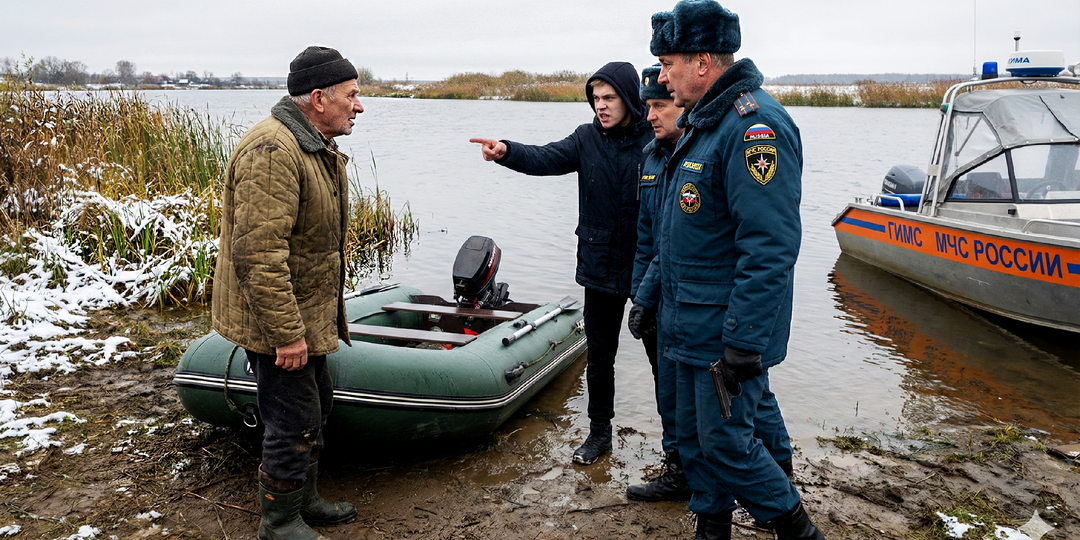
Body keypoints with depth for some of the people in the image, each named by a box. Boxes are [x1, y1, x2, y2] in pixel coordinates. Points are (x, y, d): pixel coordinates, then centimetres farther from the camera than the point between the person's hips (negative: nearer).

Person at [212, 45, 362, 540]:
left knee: (316, 406, 21)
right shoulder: (273, 151, -24)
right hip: (276, 320, -11)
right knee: (295, 421, 1)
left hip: (304, 314, 11)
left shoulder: (316, 147, 12)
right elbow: (257, 254, -29)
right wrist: (286, 333, -26)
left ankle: (304, 499, 39)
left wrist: (331, 310, 24)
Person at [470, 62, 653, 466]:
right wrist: (506, 152, -32)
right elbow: (545, 159, -15)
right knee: (599, 356, 15)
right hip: (600, 267, 4)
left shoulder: (656, 141, -10)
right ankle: (599, 431, 33)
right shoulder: (587, 138, 1)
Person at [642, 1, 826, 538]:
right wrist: (652, 291, 24)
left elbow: (769, 250, -27)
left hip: (729, 332, -10)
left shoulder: (754, 126, -21)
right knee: (694, 435, 17)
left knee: (726, 443, 1)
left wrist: (743, 343, -26)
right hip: (690, 326, 10)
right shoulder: (701, 121, 13)